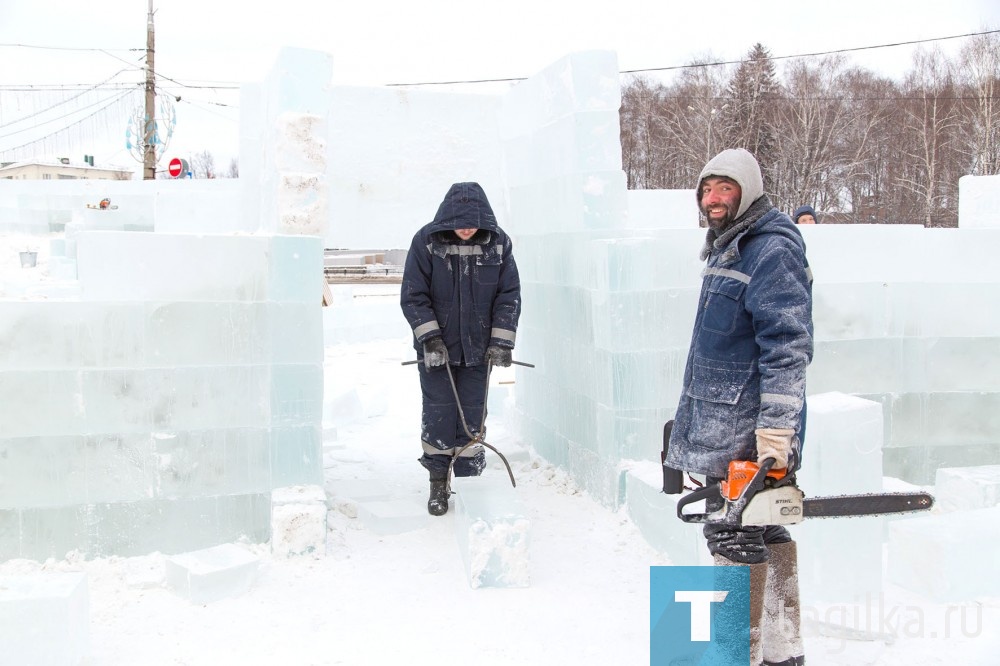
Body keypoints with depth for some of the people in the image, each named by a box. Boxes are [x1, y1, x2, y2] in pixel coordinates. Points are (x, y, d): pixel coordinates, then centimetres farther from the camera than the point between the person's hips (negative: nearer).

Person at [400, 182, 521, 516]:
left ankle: (469, 475, 20)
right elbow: (412, 295, -7)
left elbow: (509, 295, 0)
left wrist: (502, 341, -6)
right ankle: (438, 482, 14)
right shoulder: (426, 241, -11)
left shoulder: (498, 243, -6)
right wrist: (430, 337, -14)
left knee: (472, 413, 6)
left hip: (478, 347, 1)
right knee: (438, 413, 1)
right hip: (436, 346, -1)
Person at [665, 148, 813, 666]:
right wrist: (690, 419, 25)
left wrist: (775, 438, -27)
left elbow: (787, 350, -22)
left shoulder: (772, 250, -14)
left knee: (736, 538, -6)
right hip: (727, 427, 10)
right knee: (766, 533, 15)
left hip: (747, 432, -10)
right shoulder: (728, 249, 17)